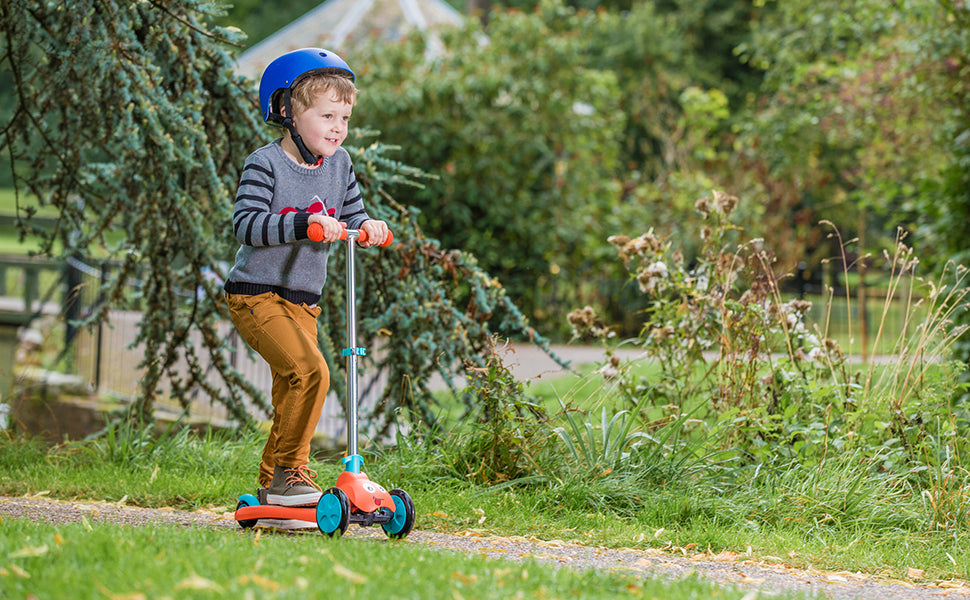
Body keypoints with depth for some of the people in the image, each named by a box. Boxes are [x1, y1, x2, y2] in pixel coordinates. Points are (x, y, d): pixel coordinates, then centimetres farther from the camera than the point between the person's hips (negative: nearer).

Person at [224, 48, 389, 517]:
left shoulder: (339, 164, 7)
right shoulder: (265, 165, -14)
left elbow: (352, 214, 14)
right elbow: (246, 224, -24)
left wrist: (367, 226, -10)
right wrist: (306, 222, -35)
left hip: (303, 299, 7)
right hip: (256, 295, -7)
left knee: (291, 392, 11)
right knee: (309, 371, -22)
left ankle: (272, 483, 23)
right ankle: (291, 470, -12)